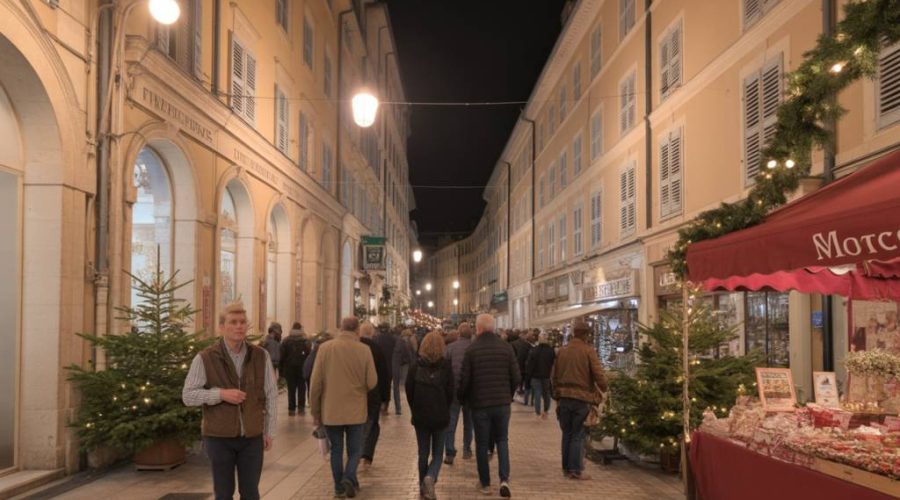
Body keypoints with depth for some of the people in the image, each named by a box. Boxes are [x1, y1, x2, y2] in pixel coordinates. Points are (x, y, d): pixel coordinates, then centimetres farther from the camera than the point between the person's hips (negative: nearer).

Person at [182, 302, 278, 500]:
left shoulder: (261, 356, -1)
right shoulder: (205, 358, -7)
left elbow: (271, 395, 5)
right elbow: (188, 395, -5)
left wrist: (269, 431, 4)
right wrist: (220, 394, -20)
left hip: (252, 437, 2)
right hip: (219, 437, -1)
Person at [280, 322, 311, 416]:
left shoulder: (286, 341, 1)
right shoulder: (305, 341, -3)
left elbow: (282, 356, 0)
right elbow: (309, 355, -8)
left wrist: (281, 371, 4)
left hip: (289, 369, 1)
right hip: (302, 368, -1)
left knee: (291, 389, 6)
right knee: (301, 388, 8)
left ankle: (291, 409, 4)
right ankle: (301, 408, 3)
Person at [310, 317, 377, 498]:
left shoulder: (325, 348, -6)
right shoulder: (364, 350, -8)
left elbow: (315, 383, -5)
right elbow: (372, 382, -7)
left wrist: (315, 411, 4)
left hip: (331, 410, 1)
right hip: (355, 411, -1)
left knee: (336, 450, 15)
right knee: (354, 450, 12)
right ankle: (349, 477, -10)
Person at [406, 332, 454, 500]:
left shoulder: (415, 366, -5)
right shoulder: (445, 366, -7)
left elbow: (409, 391, -2)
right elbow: (450, 393, -3)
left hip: (420, 416, 1)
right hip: (440, 417, -1)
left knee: (423, 453, 15)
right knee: (437, 453, 10)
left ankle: (423, 486, 20)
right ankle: (430, 477, -16)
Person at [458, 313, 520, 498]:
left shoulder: (472, 349, -10)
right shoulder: (506, 347, -3)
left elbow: (464, 379, -9)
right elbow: (516, 377, -2)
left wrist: (462, 399, 10)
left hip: (480, 404, -2)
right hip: (502, 403, 2)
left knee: (482, 444, 11)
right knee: (502, 440, 15)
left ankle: (485, 484, 18)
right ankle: (504, 479, 0)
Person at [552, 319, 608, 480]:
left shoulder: (562, 351, 6)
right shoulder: (588, 351, -8)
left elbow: (554, 375, 11)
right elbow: (598, 374, -12)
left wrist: (557, 395, 20)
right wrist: (603, 389, 7)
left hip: (564, 397, 4)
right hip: (582, 397, -4)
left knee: (567, 433, 14)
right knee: (578, 435, 2)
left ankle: (566, 467, 20)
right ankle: (576, 470, 2)